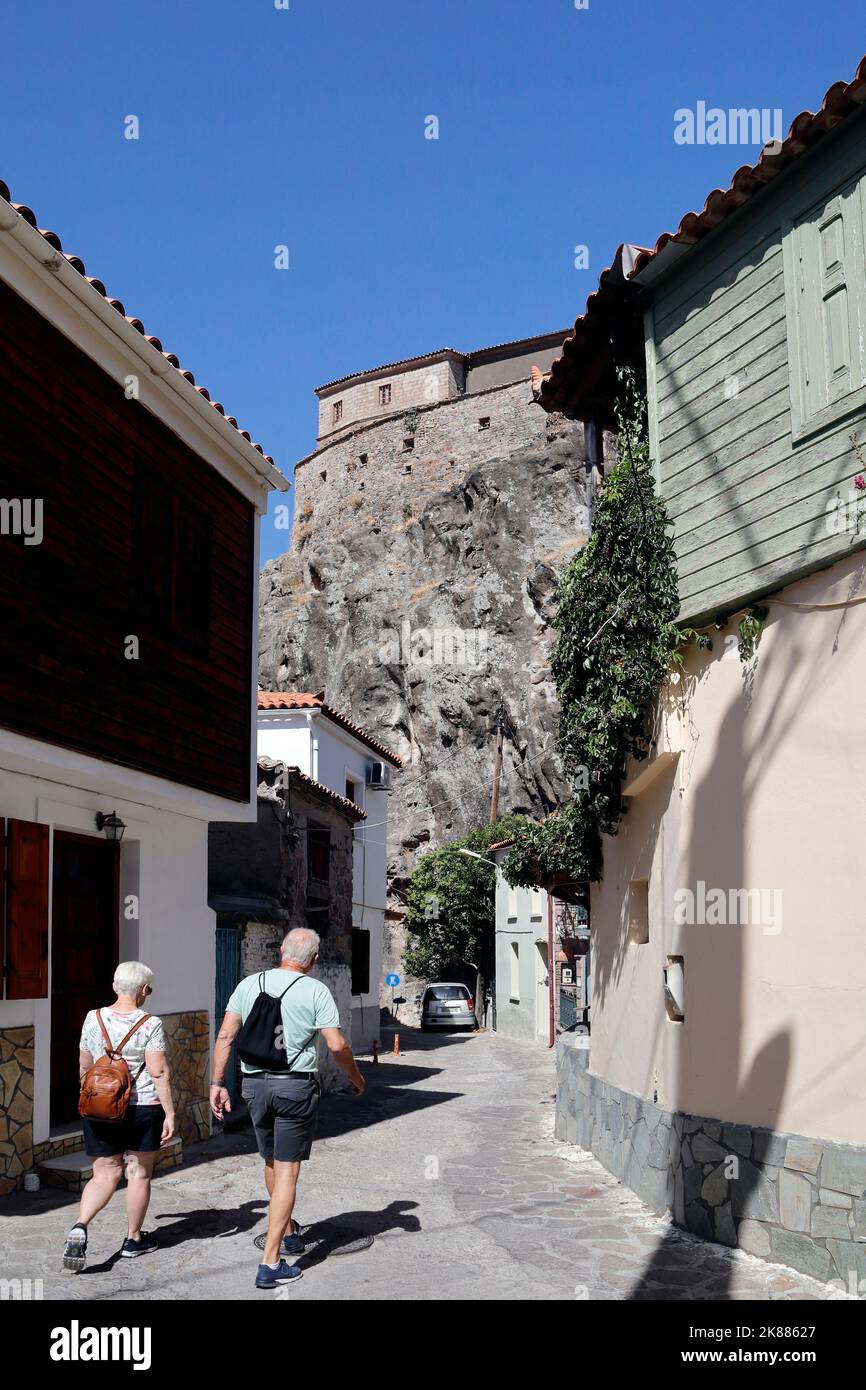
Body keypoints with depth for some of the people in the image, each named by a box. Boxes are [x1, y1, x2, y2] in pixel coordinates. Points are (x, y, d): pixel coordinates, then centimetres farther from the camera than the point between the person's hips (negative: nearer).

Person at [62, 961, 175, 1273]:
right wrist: (169, 1113, -9)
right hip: (142, 1107, -3)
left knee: (105, 1174, 10)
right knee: (139, 1173, 12)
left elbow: (84, 1066, 10)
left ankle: (80, 1226, -12)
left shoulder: (93, 1018, 1)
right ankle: (133, 1240, 22)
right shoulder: (150, 1025, -11)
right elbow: (159, 1072, -14)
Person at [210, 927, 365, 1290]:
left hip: (254, 1084, 4)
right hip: (296, 1086, -4)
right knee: (287, 1171, 0)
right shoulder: (316, 990, -7)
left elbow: (225, 1035, 0)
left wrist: (217, 1083, 4)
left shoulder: (249, 984, 4)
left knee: (271, 1163, 22)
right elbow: (337, 1045, -12)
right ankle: (270, 1263, -4)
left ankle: (288, 1232, 41)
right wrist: (356, 1077, 5)